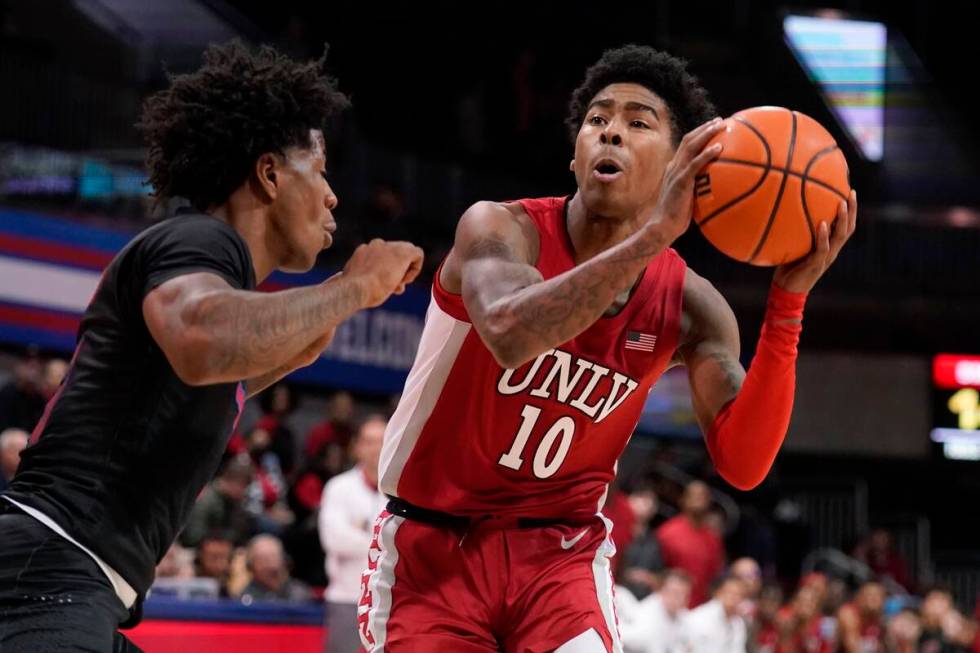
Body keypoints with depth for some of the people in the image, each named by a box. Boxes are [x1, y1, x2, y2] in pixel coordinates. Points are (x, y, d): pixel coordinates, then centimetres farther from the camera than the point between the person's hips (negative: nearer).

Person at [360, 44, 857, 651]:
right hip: (434, 540, -2)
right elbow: (509, 334, -40)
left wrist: (788, 303, -25)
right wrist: (655, 233, -43)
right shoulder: (502, 227, -16)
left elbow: (743, 464, -16)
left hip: (561, 551, 2)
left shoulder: (687, 304, -5)